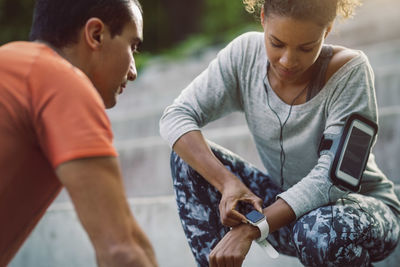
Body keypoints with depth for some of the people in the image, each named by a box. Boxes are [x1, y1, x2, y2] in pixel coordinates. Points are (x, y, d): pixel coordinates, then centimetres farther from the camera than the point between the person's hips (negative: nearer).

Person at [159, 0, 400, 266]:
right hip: (287, 206, 4)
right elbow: (176, 117, -17)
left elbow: (332, 177, -29)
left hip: (364, 206, -4)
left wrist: (250, 230, -35)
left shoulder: (349, 70, -24)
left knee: (317, 230, -39)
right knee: (189, 154, -12)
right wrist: (228, 183, -33)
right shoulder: (246, 54, -12)